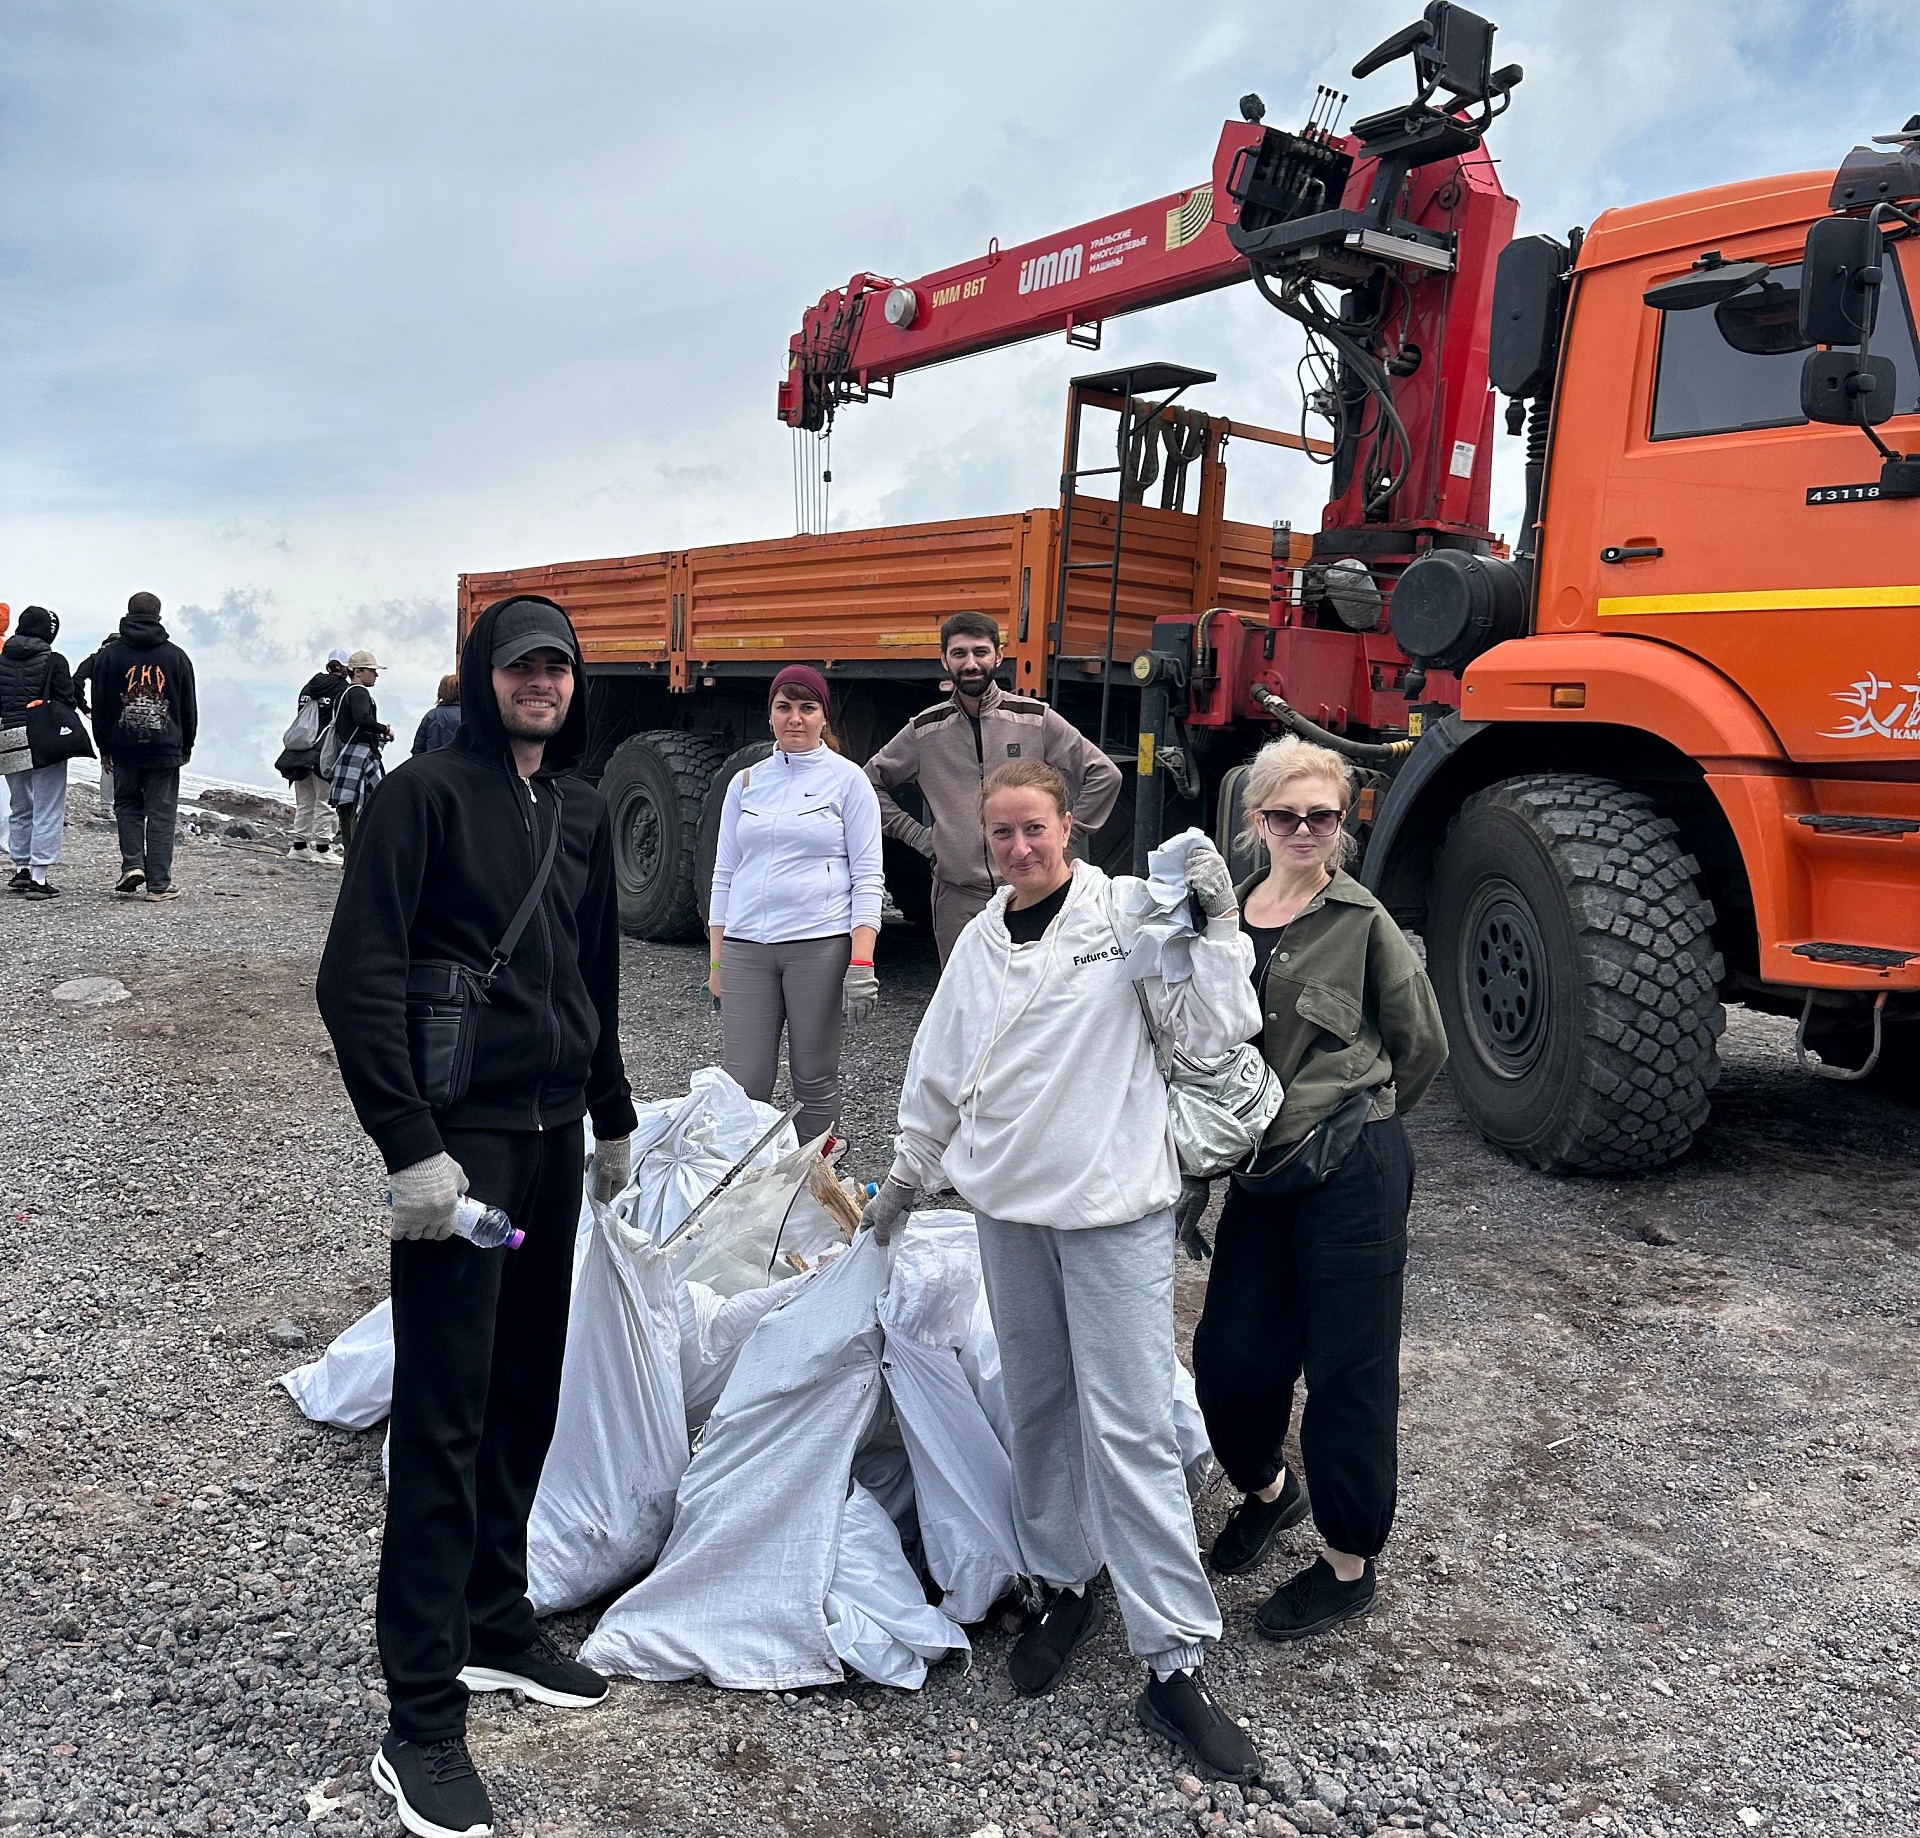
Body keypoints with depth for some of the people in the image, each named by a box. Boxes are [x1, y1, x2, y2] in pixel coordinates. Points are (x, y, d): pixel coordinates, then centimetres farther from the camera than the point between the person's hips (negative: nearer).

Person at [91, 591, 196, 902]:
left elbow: (99, 705, 5)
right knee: (161, 813, 1)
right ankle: (158, 884, 1)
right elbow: (189, 707, 6)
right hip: (166, 748, -1)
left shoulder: (110, 654, 2)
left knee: (127, 806, 17)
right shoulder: (176, 655, 1)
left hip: (124, 748, 1)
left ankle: (132, 864, 0)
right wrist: (186, 746, 16)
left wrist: (104, 747, 14)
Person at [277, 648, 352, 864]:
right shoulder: (343, 690, -8)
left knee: (304, 801, 13)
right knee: (324, 802, 0)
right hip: (325, 753, -6)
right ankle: (322, 848, 1)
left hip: (299, 752, 6)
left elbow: (300, 716, 15)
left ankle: (300, 846, 17)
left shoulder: (309, 687, 12)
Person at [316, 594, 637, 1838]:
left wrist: (614, 1117, 21)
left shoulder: (583, 811, 11)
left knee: (529, 1387, 15)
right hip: (461, 1135, -7)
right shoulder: (428, 794, -9)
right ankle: (422, 1722, 7)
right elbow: (356, 979, -14)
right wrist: (411, 1146, -19)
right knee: (446, 1410, -3)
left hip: (552, 1131, 7)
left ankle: (497, 1625, 33)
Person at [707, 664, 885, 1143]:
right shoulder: (745, 783, 13)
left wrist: (861, 962, -11)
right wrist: (716, 961, 10)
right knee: (742, 1086, 1)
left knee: (815, 1082, 5)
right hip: (745, 947, 3)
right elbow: (724, 874, 16)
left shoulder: (846, 780, 3)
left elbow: (868, 877, -1)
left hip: (821, 944, -3)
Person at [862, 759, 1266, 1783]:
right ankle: (1062, 1587, 34)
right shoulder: (979, 941, 10)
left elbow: (1215, 1032, -9)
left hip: (1113, 1209, -5)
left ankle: (1174, 1661, 4)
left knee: (1129, 1428, -5)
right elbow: (940, 1071, 20)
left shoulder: (1128, 919, -5)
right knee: (1037, 1408, 15)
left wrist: (1218, 926, -17)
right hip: (1008, 1207, 5)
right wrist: (905, 1178, 26)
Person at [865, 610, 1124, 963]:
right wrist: (917, 836, 7)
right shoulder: (924, 730, 7)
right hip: (956, 897, 1)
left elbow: (1104, 774, 5)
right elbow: (872, 782, 16)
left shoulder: (1037, 719, 2)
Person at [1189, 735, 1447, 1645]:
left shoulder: (1362, 922, -5)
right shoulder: (1227, 913, 8)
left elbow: (1422, 1046, 4)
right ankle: (1266, 1487, 38)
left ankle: (1348, 1564, 22)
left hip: (1353, 1168, -5)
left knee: (1348, 1365, 4)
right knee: (1229, 1354, 6)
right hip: (1260, 1167, 5)